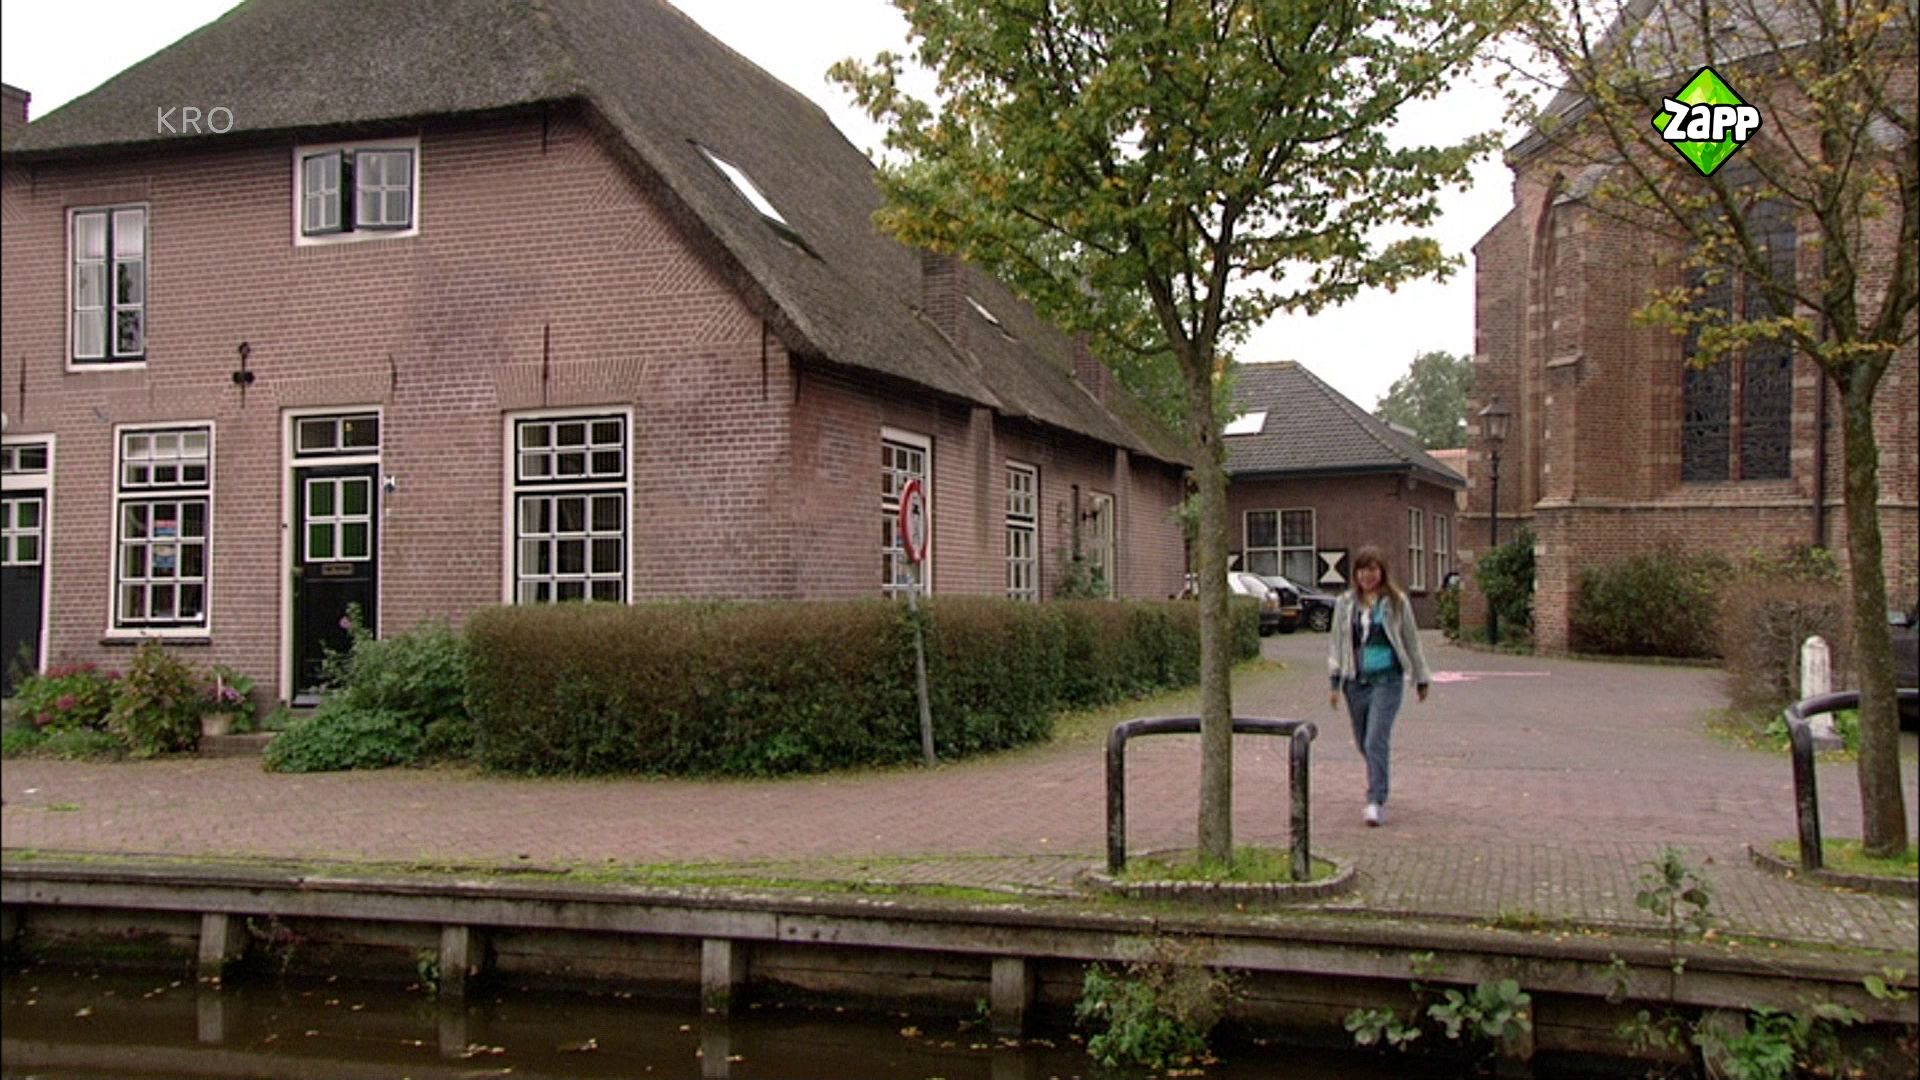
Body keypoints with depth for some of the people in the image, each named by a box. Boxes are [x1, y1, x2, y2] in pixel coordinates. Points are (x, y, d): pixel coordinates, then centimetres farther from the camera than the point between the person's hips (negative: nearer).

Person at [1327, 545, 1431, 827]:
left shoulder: (1396, 602, 1)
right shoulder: (1345, 603, 7)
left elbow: (1411, 641, 9)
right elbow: (1336, 642, 10)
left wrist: (1421, 679, 13)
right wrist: (1335, 682, 5)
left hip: (1387, 679, -3)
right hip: (1356, 680, 3)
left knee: (1376, 741, -14)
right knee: (1363, 742, 12)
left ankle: (1377, 802, -11)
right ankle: (1377, 781, 40)